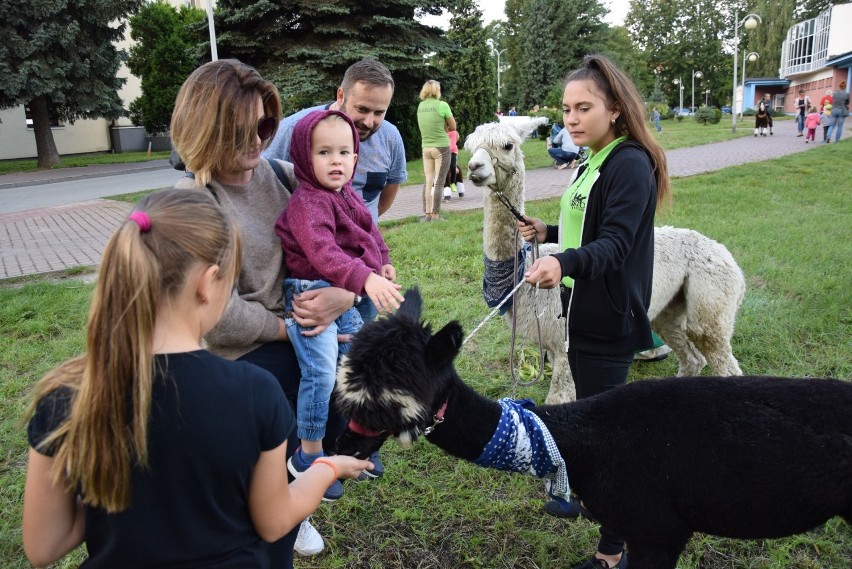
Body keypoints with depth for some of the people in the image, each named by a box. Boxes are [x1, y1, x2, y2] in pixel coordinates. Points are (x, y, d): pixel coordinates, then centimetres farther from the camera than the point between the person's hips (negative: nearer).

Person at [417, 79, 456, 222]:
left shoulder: (420, 106, 7)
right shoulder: (442, 105, -9)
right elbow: (453, 127, -2)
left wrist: (441, 127, 8)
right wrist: (444, 127, 10)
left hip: (425, 147, 5)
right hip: (441, 147, -5)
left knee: (428, 182, 10)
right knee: (439, 183, -2)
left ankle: (427, 214, 11)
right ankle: (435, 215, -2)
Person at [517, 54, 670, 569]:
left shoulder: (631, 163, -17)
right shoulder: (594, 162, 11)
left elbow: (614, 244, -28)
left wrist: (564, 263, -45)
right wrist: (549, 233, 9)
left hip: (610, 319, -9)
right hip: (583, 310, 10)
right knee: (589, 411, 23)